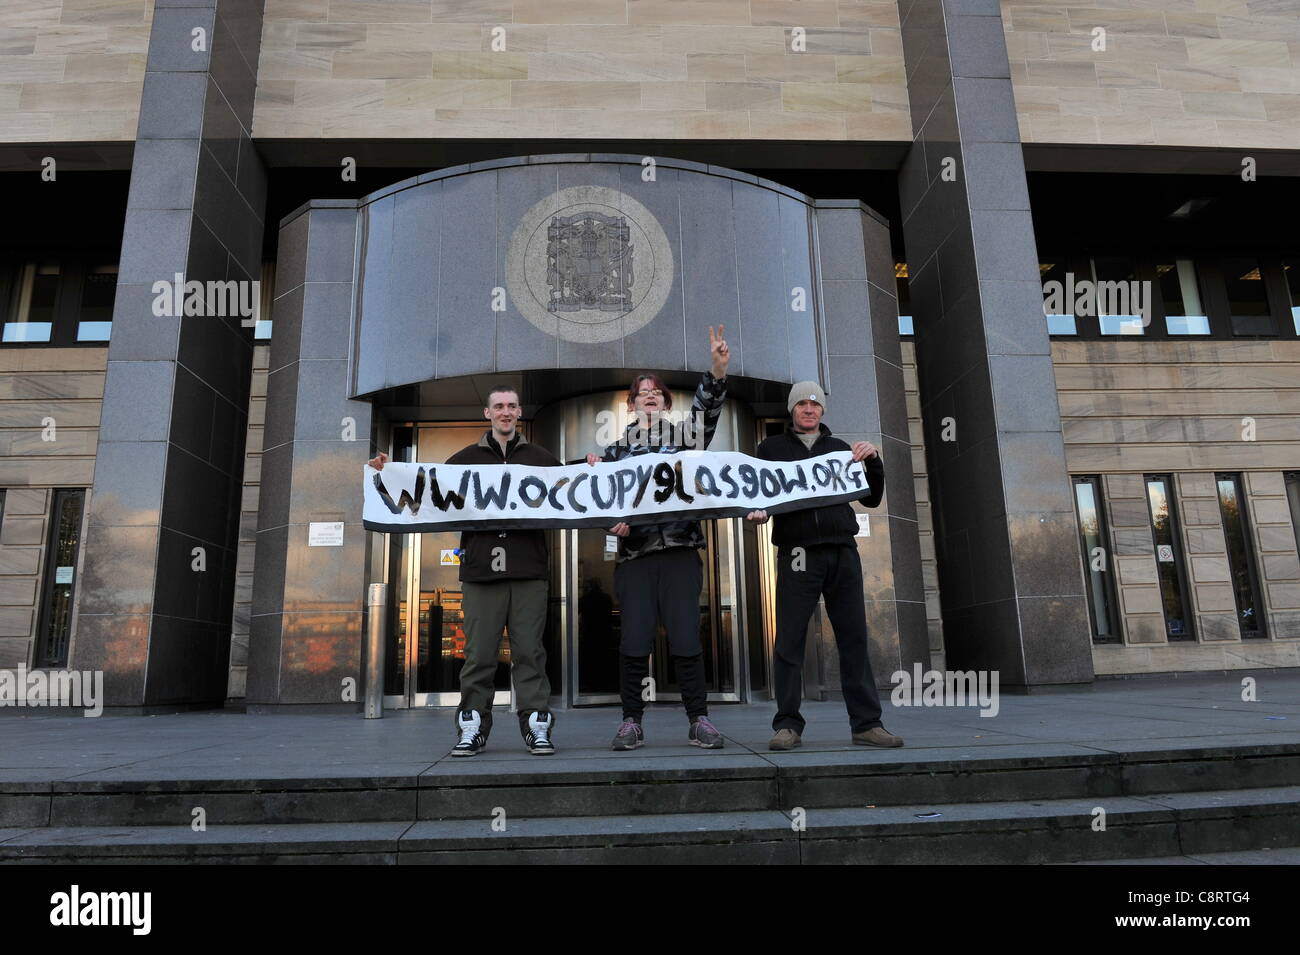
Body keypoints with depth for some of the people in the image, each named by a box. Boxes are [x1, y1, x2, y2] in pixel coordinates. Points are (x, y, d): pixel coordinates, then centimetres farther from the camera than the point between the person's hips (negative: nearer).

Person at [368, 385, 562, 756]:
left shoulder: (542, 458, 14)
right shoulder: (465, 459, 17)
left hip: (529, 572, -1)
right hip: (480, 570, 1)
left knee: (529, 652, 0)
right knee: (478, 654, 4)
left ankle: (537, 726, 7)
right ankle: (473, 728, 12)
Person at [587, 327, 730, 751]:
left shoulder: (682, 437, 14)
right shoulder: (617, 450, 17)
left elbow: (706, 409, -4)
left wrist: (717, 370, -21)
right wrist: (613, 521, -7)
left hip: (680, 552, -1)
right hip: (635, 555, 1)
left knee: (686, 640, -4)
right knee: (634, 643, -3)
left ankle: (699, 720, 7)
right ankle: (631, 721, 10)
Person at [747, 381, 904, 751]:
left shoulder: (839, 448, 18)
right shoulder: (772, 448, 13)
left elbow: (871, 498, 18)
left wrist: (873, 460, 3)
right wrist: (757, 512, -12)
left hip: (842, 551, 3)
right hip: (797, 553, -2)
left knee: (854, 638, 3)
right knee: (789, 641, -3)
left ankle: (866, 723, 10)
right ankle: (788, 725, 4)